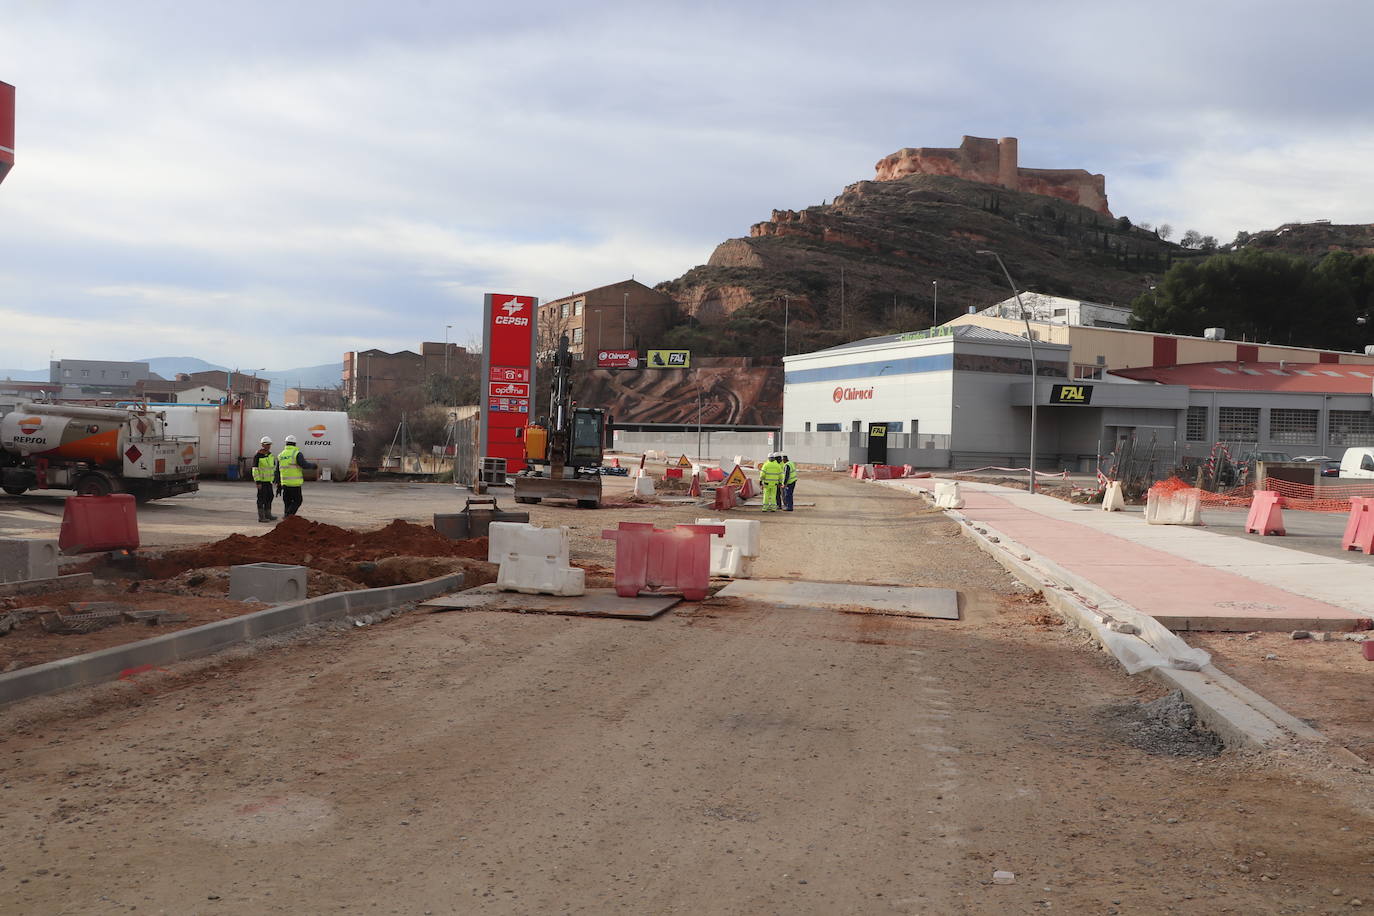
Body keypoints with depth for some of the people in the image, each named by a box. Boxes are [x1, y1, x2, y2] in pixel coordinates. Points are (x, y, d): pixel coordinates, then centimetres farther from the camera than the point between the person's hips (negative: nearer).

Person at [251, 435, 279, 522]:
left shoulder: (271, 455, 7)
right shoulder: (257, 456, -14)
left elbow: (273, 468, 16)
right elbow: (255, 470, -15)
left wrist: (275, 480, 15)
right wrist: (258, 482, -21)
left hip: (269, 480, 7)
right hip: (261, 480, -7)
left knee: (269, 497, 10)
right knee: (262, 498, -4)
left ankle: (268, 515, 20)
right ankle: (261, 516, 0)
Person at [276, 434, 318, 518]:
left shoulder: (281, 455, 10)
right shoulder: (297, 453, -8)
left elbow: (278, 472, 13)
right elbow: (305, 465, -18)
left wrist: (278, 485, 19)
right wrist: (313, 465, 3)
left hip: (285, 483, 5)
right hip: (295, 483, -5)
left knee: (287, 502, 14)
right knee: (297, 501, 6)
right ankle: (288, 516, -11)